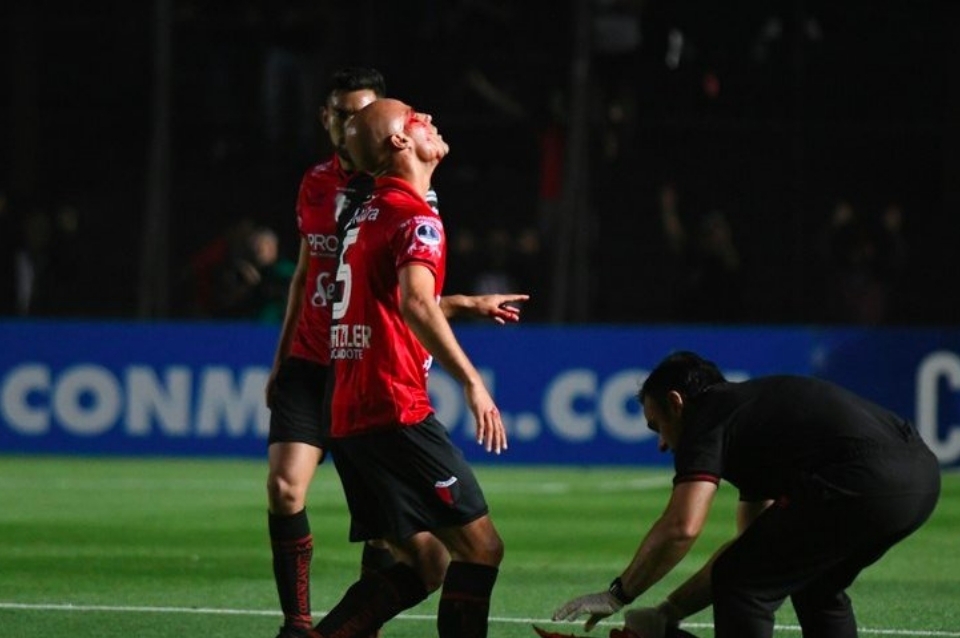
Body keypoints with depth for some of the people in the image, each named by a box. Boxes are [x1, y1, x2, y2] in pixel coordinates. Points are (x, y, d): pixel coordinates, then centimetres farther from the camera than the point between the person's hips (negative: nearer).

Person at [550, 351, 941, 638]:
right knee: (818, 589, 31)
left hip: (865, 482, -10)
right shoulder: (748, 406, 33)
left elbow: (681, 527, -10)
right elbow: (750, 548, 35)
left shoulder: (706, 420, 6)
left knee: (741, 587, 5)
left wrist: (618, 595, 4)